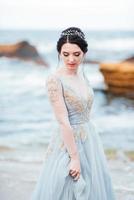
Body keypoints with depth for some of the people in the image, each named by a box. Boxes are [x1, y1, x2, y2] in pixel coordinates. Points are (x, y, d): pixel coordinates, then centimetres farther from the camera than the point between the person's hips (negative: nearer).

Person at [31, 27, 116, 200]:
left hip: (90, 139, 8)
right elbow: (63, 122, -20)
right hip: (69, 141, -7)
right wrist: (74, 157, -20)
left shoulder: (81, 75, 6)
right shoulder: (55, 80, -17)